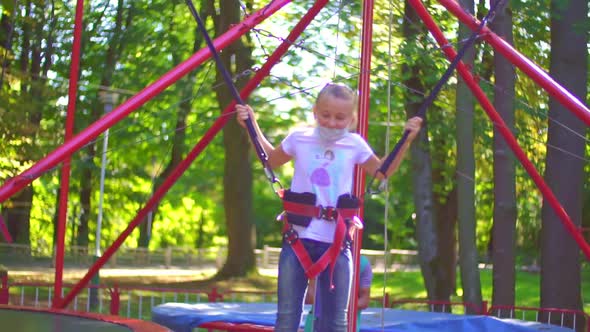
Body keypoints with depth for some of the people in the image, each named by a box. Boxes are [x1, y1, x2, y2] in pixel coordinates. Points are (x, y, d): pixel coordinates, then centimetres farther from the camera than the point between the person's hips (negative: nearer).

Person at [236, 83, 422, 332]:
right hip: (298, 239, 0)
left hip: (337, 243, 1)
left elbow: (383, 172, 20)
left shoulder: (354, 145, 4)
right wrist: (253, 126, 15)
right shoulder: (299, 139, 3)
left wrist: (406, 140, 12)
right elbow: (270, 161, 22)